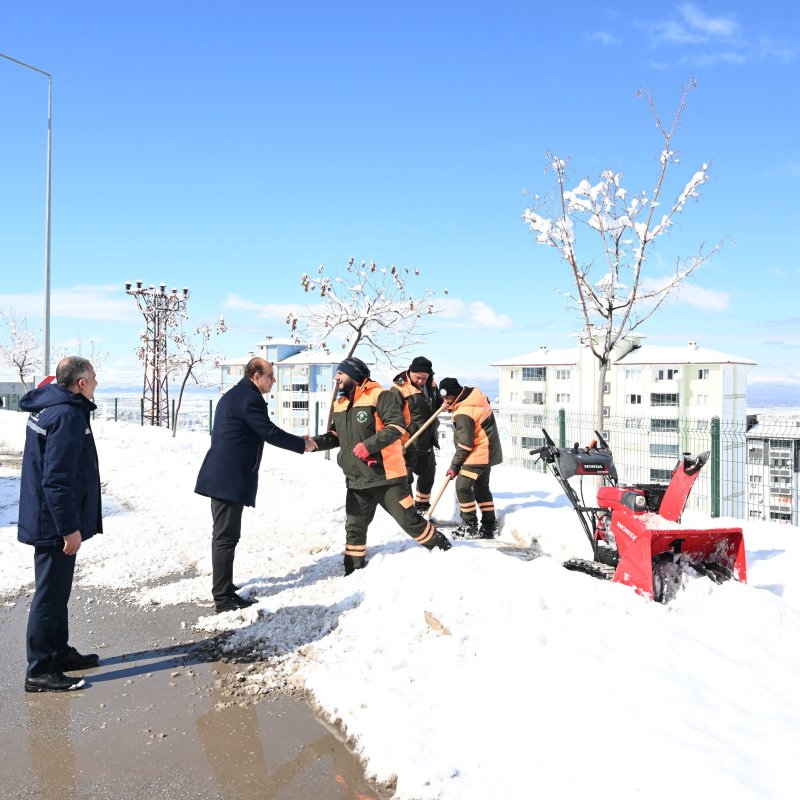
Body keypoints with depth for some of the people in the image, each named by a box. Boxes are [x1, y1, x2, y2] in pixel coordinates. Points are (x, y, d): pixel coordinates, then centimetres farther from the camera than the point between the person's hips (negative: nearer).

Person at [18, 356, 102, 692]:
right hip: (55, 524, -10)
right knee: (51, 594, -1)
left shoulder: (47, 407, 10)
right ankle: (40, 671, 8)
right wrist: (69, 527, -23)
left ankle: (58, 651, 33)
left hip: (47, 520, 10)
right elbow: (57, 479, -25)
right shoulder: (67, 416, -21)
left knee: (57, 590, 20)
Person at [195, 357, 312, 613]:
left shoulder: (233, 395, 18)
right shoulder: (250, 398, -15)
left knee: (223, 535, 17)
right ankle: (223, 598, -2)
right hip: (230, 478, -11)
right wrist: (302, 445, -3)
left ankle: (223, 589, 27)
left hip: (220, 476, 11)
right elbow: (271, 433, -15)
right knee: (226, 537, -6)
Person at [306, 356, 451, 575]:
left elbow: (397, 426, -21)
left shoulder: (380, 396, -12)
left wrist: (368, 445, -28)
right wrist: (315, 442, 3)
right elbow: (336, 435, 21)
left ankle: (442, 549, 22)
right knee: (354, 527, 12)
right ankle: (353, 571, 26)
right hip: (356, 481, 7)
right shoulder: (340, 405, 13)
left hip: (386, 476, -7)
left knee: (409, 520, 2)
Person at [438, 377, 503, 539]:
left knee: (463, 486, -9)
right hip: (488, 452, 11)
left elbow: (465, 444, -23)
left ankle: (470, 526, -1)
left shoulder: (463, 414, -26)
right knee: (481, 487, 18)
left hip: (479, 454, -11)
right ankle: (489, 526, 25)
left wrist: (455, 465, -13)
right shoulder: (474, 393, 1)